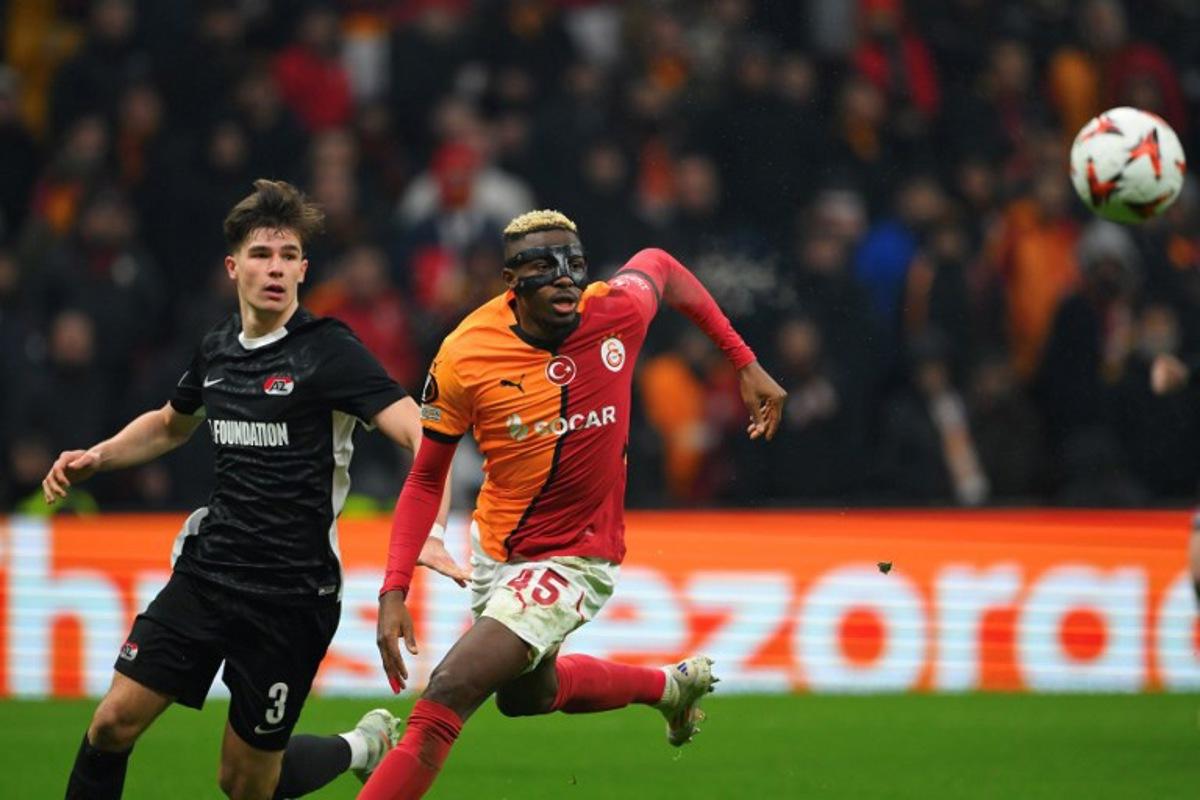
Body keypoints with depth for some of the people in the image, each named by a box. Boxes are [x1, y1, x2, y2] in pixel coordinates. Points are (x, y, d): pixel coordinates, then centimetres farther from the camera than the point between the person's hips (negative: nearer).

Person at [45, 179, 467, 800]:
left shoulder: (328, 351, -13)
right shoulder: (217, 348, 7)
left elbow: (424, 436, -22)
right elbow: (171, 424, 29)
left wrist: (428, 533, -38)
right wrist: (96, 458, 12)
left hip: (290, 595, -5)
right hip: (206, 571, 5)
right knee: (113, 724, -4)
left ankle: (363, 748, 31)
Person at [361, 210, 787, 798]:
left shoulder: (617, 312, -18)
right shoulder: (463, 358, -17)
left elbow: (659, 265, 8)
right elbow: (425, 480, -5)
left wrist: (747, 365, 7)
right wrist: (394, 590, -15)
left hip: (574, 560, -4)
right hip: (495, 553, 4)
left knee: (445, 697, -19)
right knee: (527, 695, 28)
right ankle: (671, 686, 52)